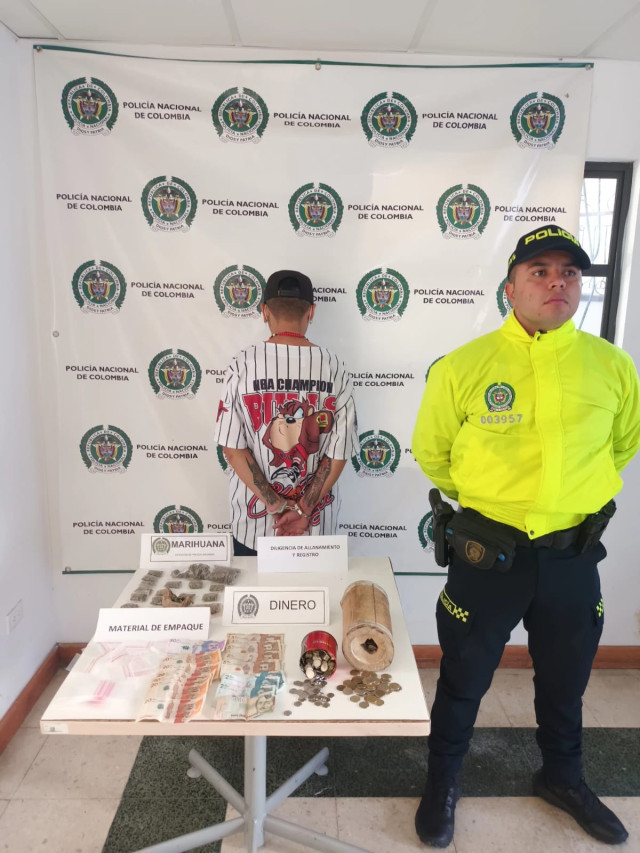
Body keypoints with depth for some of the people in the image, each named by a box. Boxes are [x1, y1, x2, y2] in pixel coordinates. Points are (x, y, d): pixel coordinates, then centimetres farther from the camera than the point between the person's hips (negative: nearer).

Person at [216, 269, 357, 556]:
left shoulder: (242, 365, -12)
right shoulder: (333, 368, -9)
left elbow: (232, 446, -13)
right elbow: (339, 452, -10)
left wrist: (275, 505, -9)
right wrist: (303, 509, -8)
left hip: (252, 523, 0)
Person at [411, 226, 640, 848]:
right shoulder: (463, 366, -12)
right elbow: (430, 452, 1)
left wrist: (583, 492, 13)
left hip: (572, 555, 3)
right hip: (487, 554, -2)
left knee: (565, 678, 24)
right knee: (464, 676, 16)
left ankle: (562, 777, 52)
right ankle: (442, 780, 42)